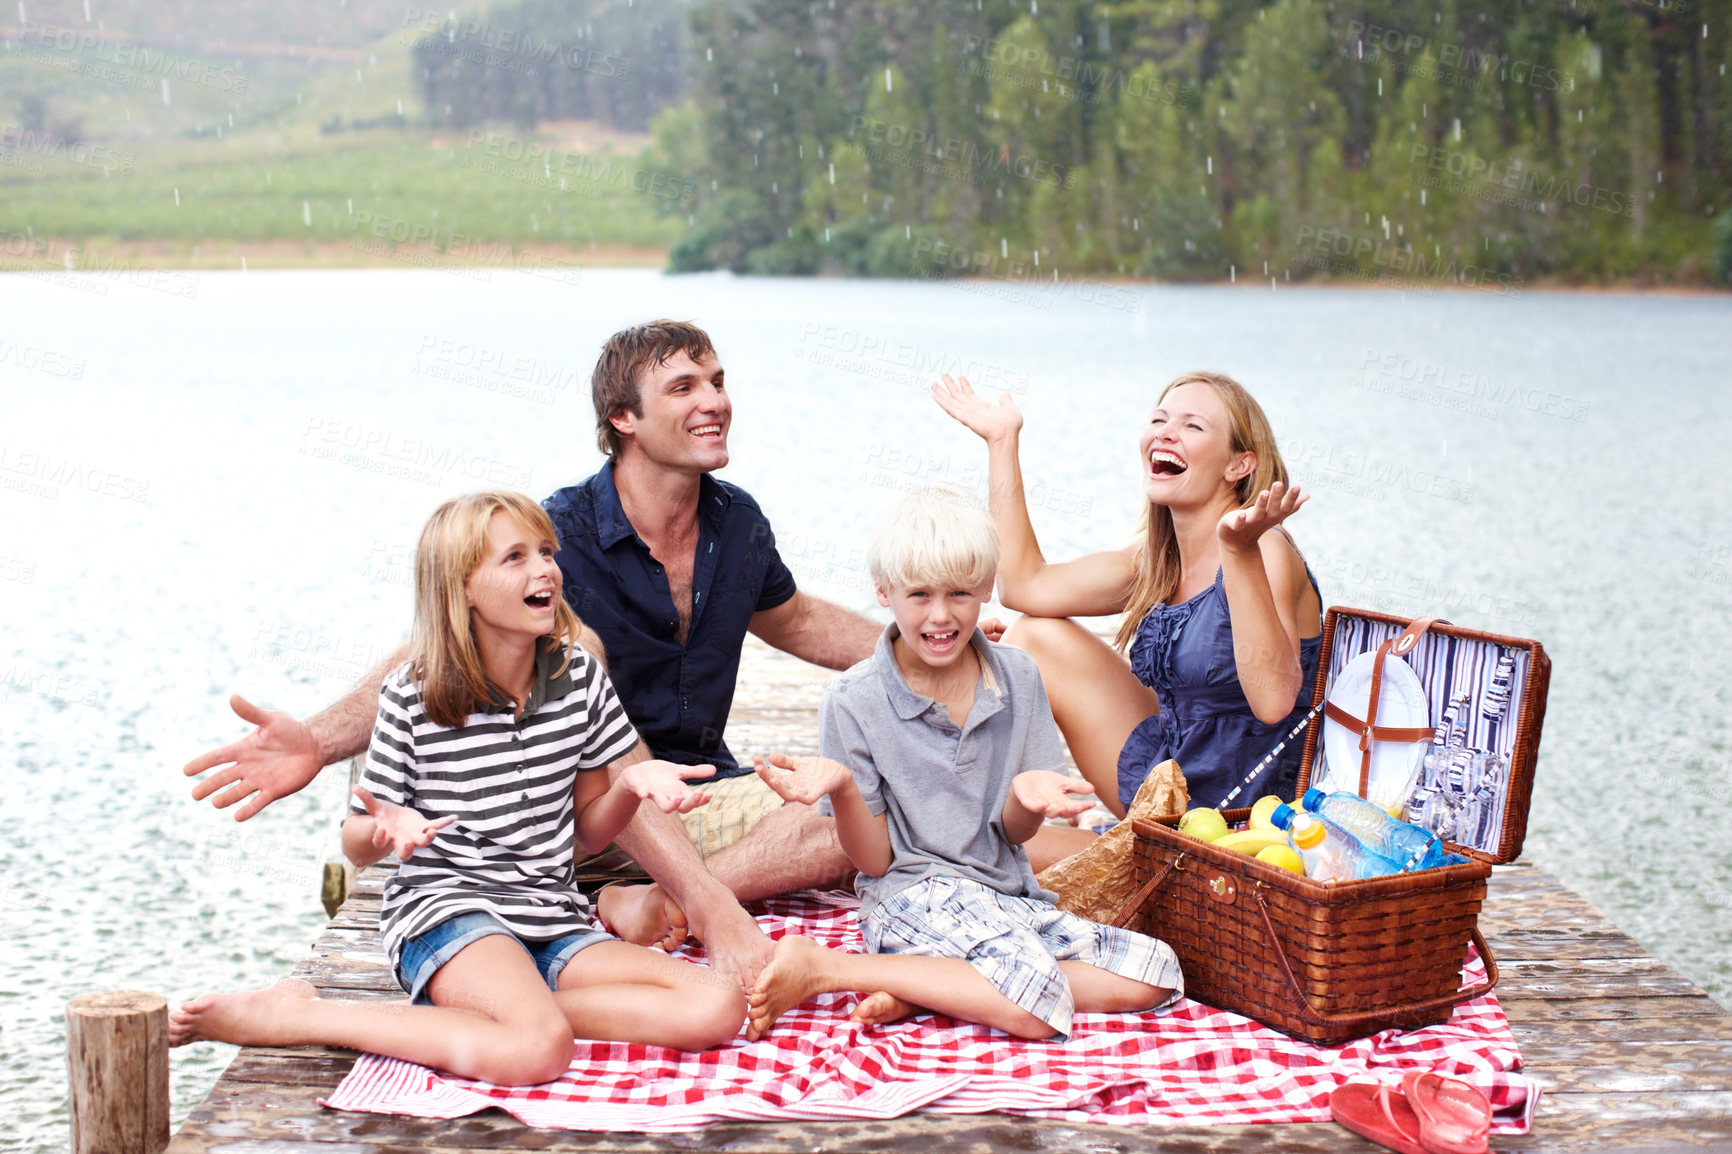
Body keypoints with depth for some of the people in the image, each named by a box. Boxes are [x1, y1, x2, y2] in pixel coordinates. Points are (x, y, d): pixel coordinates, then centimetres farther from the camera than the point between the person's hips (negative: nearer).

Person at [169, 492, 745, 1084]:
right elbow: (356, 845, 1)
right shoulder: (412, 696, -7)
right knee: (537, 1050, -36)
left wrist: (631, 782, -9)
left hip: (554, 920, 5)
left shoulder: (579, 675, 4)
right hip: (446, 908, -5)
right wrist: (388, 829, -22)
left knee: (719, 1007, -18)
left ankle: (479, 1001, -14)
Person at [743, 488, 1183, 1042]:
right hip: (913, 896, -6)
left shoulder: (1017, 679, 5)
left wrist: (1027, 794, -14)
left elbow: (1016, 834, 9)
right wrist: (841, 787, -23)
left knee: (1157, 973, -12)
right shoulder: (853, 702, -6)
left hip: (1007, 897, 6)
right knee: (1038, 1005, -31)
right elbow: (875, 860, -4)